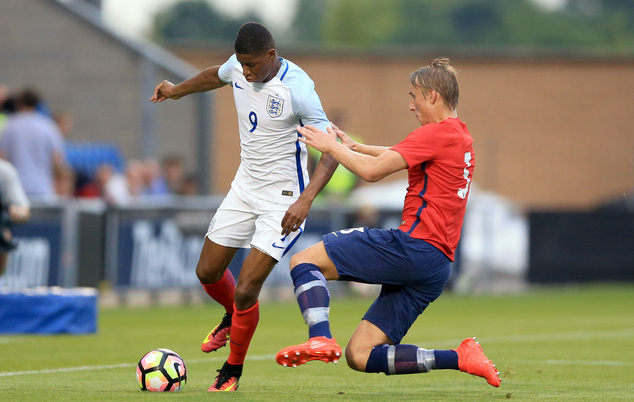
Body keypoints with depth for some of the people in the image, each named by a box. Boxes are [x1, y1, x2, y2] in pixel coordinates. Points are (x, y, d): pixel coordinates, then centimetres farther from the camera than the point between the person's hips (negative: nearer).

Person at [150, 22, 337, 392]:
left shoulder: (297, 88, -26)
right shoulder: (238, 68, -6)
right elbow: (217, 76, 21)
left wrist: (305, 200, -35)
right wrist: (177, 91, 38)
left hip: (283, 197, -7)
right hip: (245, 187, 7)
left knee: (245, 291, -11)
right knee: (208, 272, 14)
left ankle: (233, 371, 12)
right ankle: (232, 318, 48)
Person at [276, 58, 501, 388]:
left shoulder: (437, 134, -7)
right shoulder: (461, 137, 22)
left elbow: (372, 171, -12)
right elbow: (398, 156, 37)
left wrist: (332, 147, 2)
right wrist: (353, 147, 32)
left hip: (413, 245, -9)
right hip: (436, 265, 9)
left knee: (304, 261, -6)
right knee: (359, 357, 7)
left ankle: (320, 338, -28)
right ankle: (461, 358, -2)